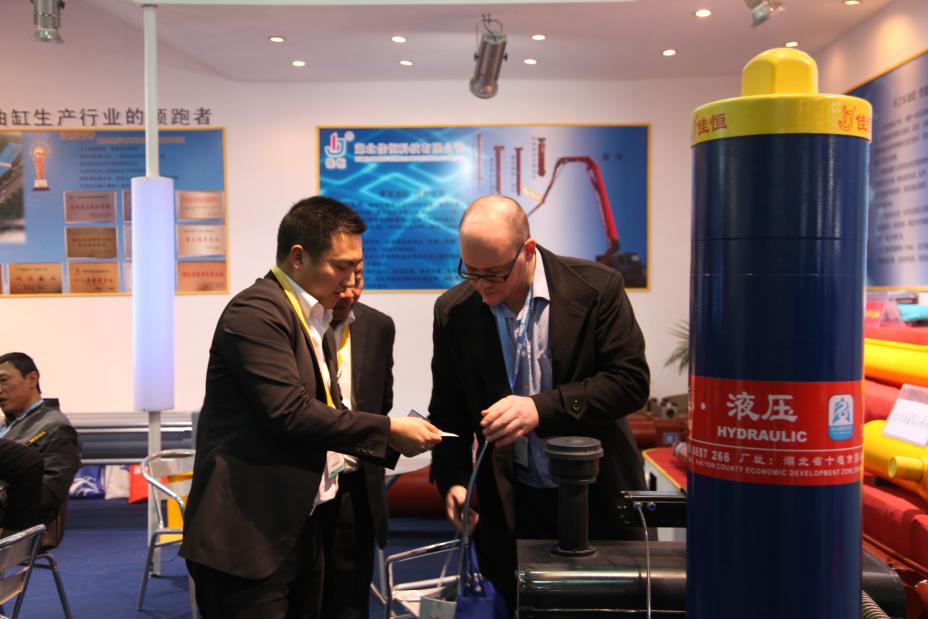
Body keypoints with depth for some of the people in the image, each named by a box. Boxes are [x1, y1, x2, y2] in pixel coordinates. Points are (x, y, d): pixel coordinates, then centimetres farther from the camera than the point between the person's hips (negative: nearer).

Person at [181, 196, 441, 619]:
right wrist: (388, 430, -17)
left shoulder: (312, 319, 14)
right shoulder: (256, 312, -15)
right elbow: (290, 412, -23)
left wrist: (391, 442, 6)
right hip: (245, 538, -9)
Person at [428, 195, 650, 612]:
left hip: (599, 499, -1)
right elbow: (448, 411, 3)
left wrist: (541, 408, -26)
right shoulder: (453, 312, -5)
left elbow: (631, 380, -15)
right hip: (510, 508, 2)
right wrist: (453, 480, -12)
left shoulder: (597, 288, -13)